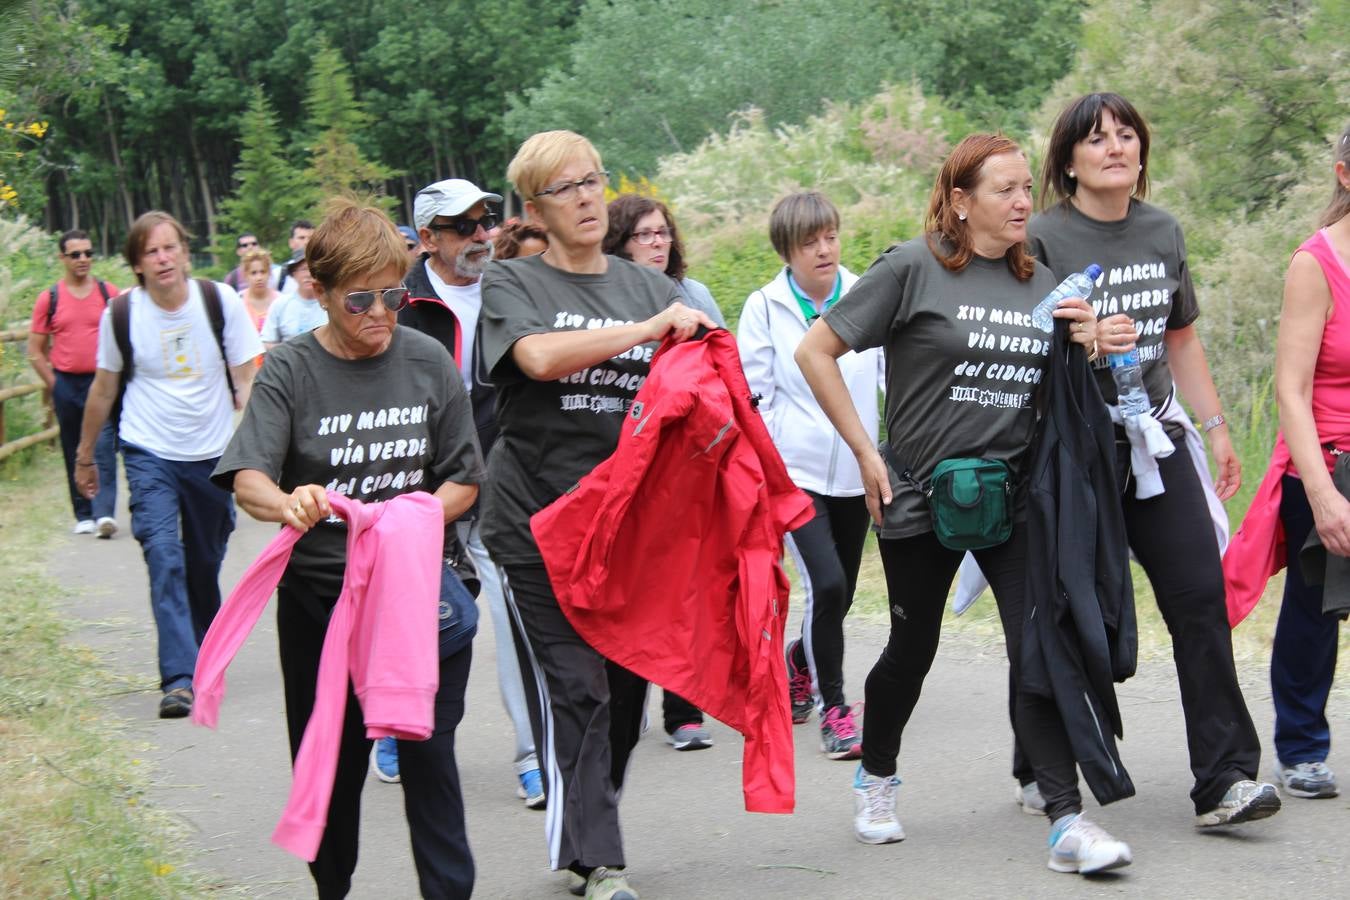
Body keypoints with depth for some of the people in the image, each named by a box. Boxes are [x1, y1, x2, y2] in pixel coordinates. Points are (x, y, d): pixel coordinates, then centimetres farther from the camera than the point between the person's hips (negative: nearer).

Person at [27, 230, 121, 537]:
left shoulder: (109, 293, 3)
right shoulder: (49, 299, 3)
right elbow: (35, 350, 7)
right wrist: (53, 385, 1)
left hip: (103, 383, -1)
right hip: (66, 384, 1)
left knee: (103, 448, -12)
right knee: (74, 454, 8)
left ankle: (104, 513, -16)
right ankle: (84, 515, 17)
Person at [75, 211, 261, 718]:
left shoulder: (220, 302, -8)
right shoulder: (121, 315, -6)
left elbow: (247, 380, -5)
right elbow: (103, 389, 7)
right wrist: (85, 457, 14)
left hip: (211, 453, 1)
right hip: (149, 453, -1)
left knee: (205, 564, 13)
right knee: (164, 558, -16)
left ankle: (205, 654, 37)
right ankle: (179, 678, -20)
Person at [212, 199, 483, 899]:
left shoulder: (426, 361, 2)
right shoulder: (291, 370, -5)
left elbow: (464, 480, 5)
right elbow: (247, 479, -15)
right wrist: (289, 504, -38)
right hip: (319, 595, 0)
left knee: (428, 754, -1)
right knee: (330, 762, 10)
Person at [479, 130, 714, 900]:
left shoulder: (649, 287, 14)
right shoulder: (512, 285, 2)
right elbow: (541, 356, -18)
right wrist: (645, 331, -24)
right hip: (539, 518, -4)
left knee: (627, 683, 9)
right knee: (575, 687, -7)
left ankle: (585, 831, 28)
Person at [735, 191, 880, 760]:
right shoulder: (764, 308, -2)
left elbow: (896, 376, 9)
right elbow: (753, 397, -1)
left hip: (854, 470, 3)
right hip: (793, 469, -3)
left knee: (841, 595, 12)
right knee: (827, 584, -18)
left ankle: (798, 661, 44)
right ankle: (833, 709, -4)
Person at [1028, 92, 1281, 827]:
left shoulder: (1163, 233, 11)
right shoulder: (1043, 240, -6)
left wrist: (1215, 426, 19)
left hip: (1154, 439, 5)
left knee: (1201, 597, -5)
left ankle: (1224, 780, -5)